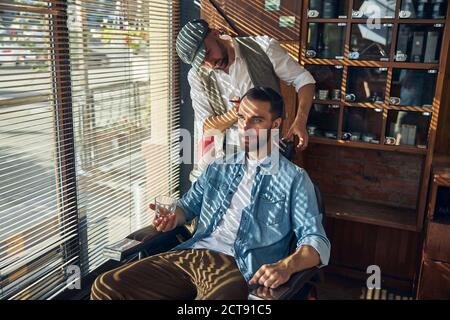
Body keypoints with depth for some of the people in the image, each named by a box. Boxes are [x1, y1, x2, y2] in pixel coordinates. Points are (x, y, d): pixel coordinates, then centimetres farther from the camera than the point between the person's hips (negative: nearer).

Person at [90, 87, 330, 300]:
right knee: (105, 287, -14)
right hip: (190, 254, 5)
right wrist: (173, 217, 4)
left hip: (237, 268, -4)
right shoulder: (218, 167, 21)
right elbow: (188, 205, 29)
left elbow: (317, 240, -2)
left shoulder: (294, 179, 5)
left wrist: (287, 265, -24)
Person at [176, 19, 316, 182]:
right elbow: (206, 126, -2)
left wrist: (300, 120, -20)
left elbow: (302, 79, -3)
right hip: (226, 154, 2)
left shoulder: (262, 47, -9)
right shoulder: (197, 77, -3)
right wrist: (234, 114, -23)